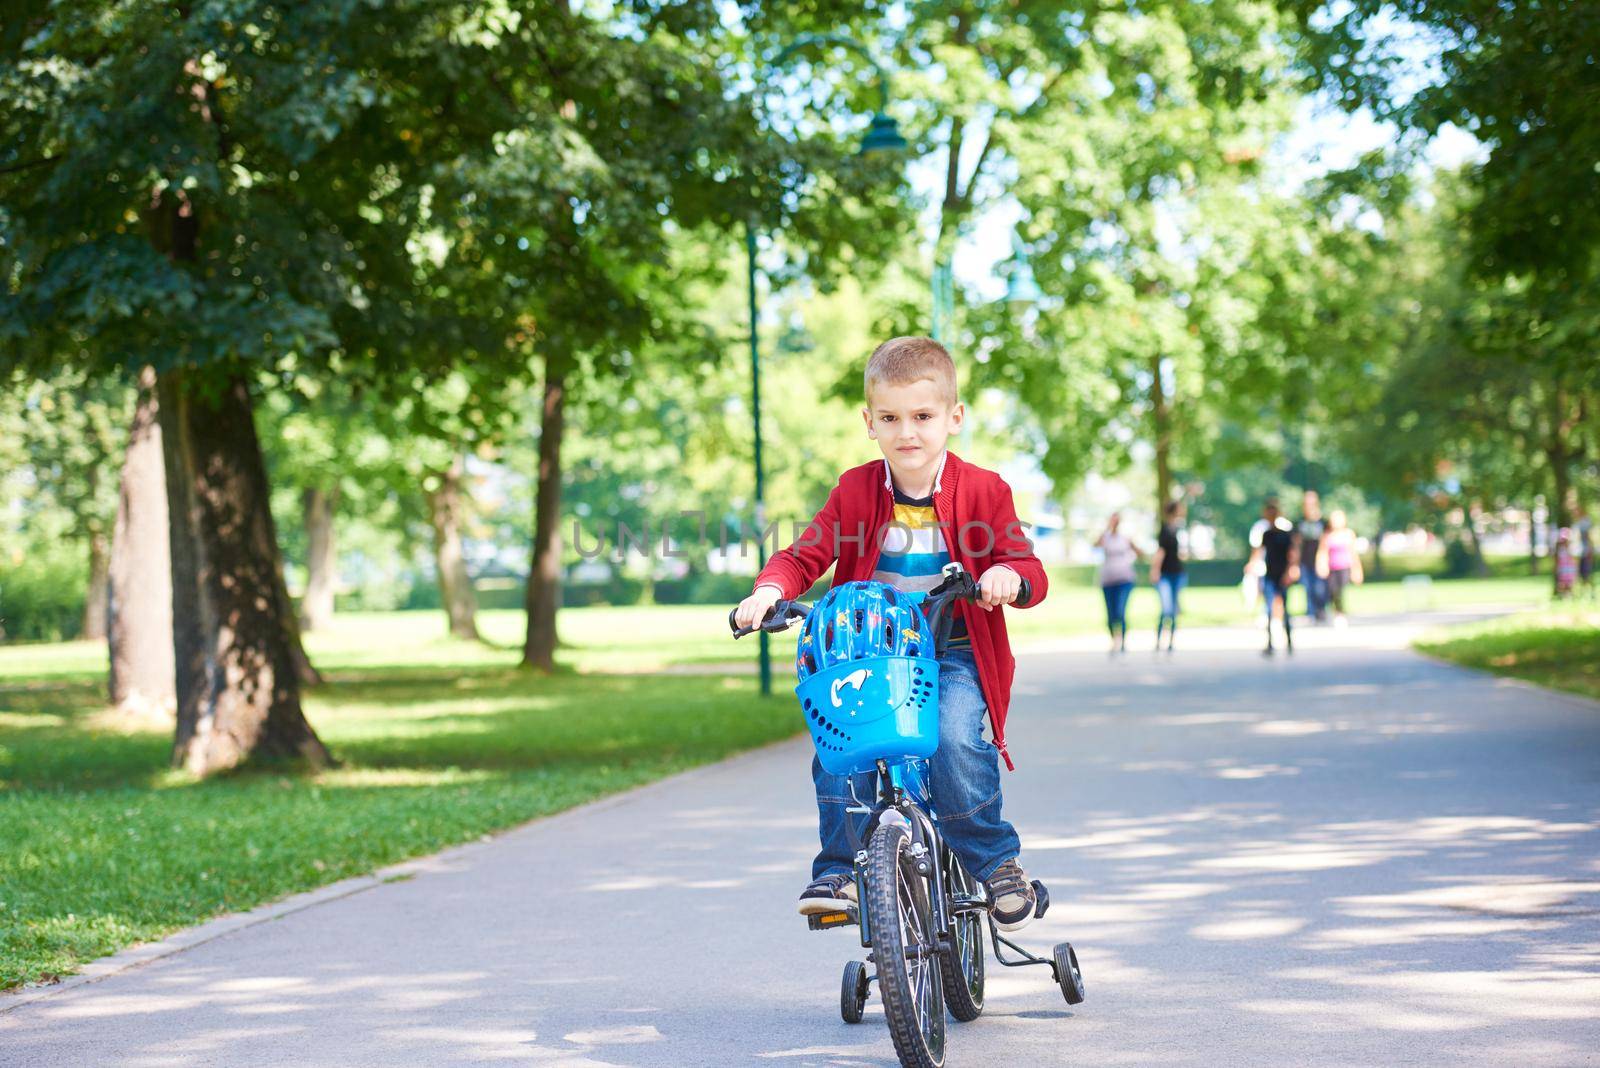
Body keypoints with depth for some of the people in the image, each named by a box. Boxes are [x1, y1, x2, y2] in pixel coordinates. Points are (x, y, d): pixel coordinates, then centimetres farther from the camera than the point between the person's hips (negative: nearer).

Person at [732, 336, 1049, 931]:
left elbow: (1029, 569, -5)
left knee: (955, 740, -28)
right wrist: (770, 589, -21)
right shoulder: (855, 491, 3)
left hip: (954, 655, -2)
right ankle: (838, 870, -9)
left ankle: (995, 860, -7)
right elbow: (806, 554, 1)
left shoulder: (981, 491, -3)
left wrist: (1008, 576, -30)